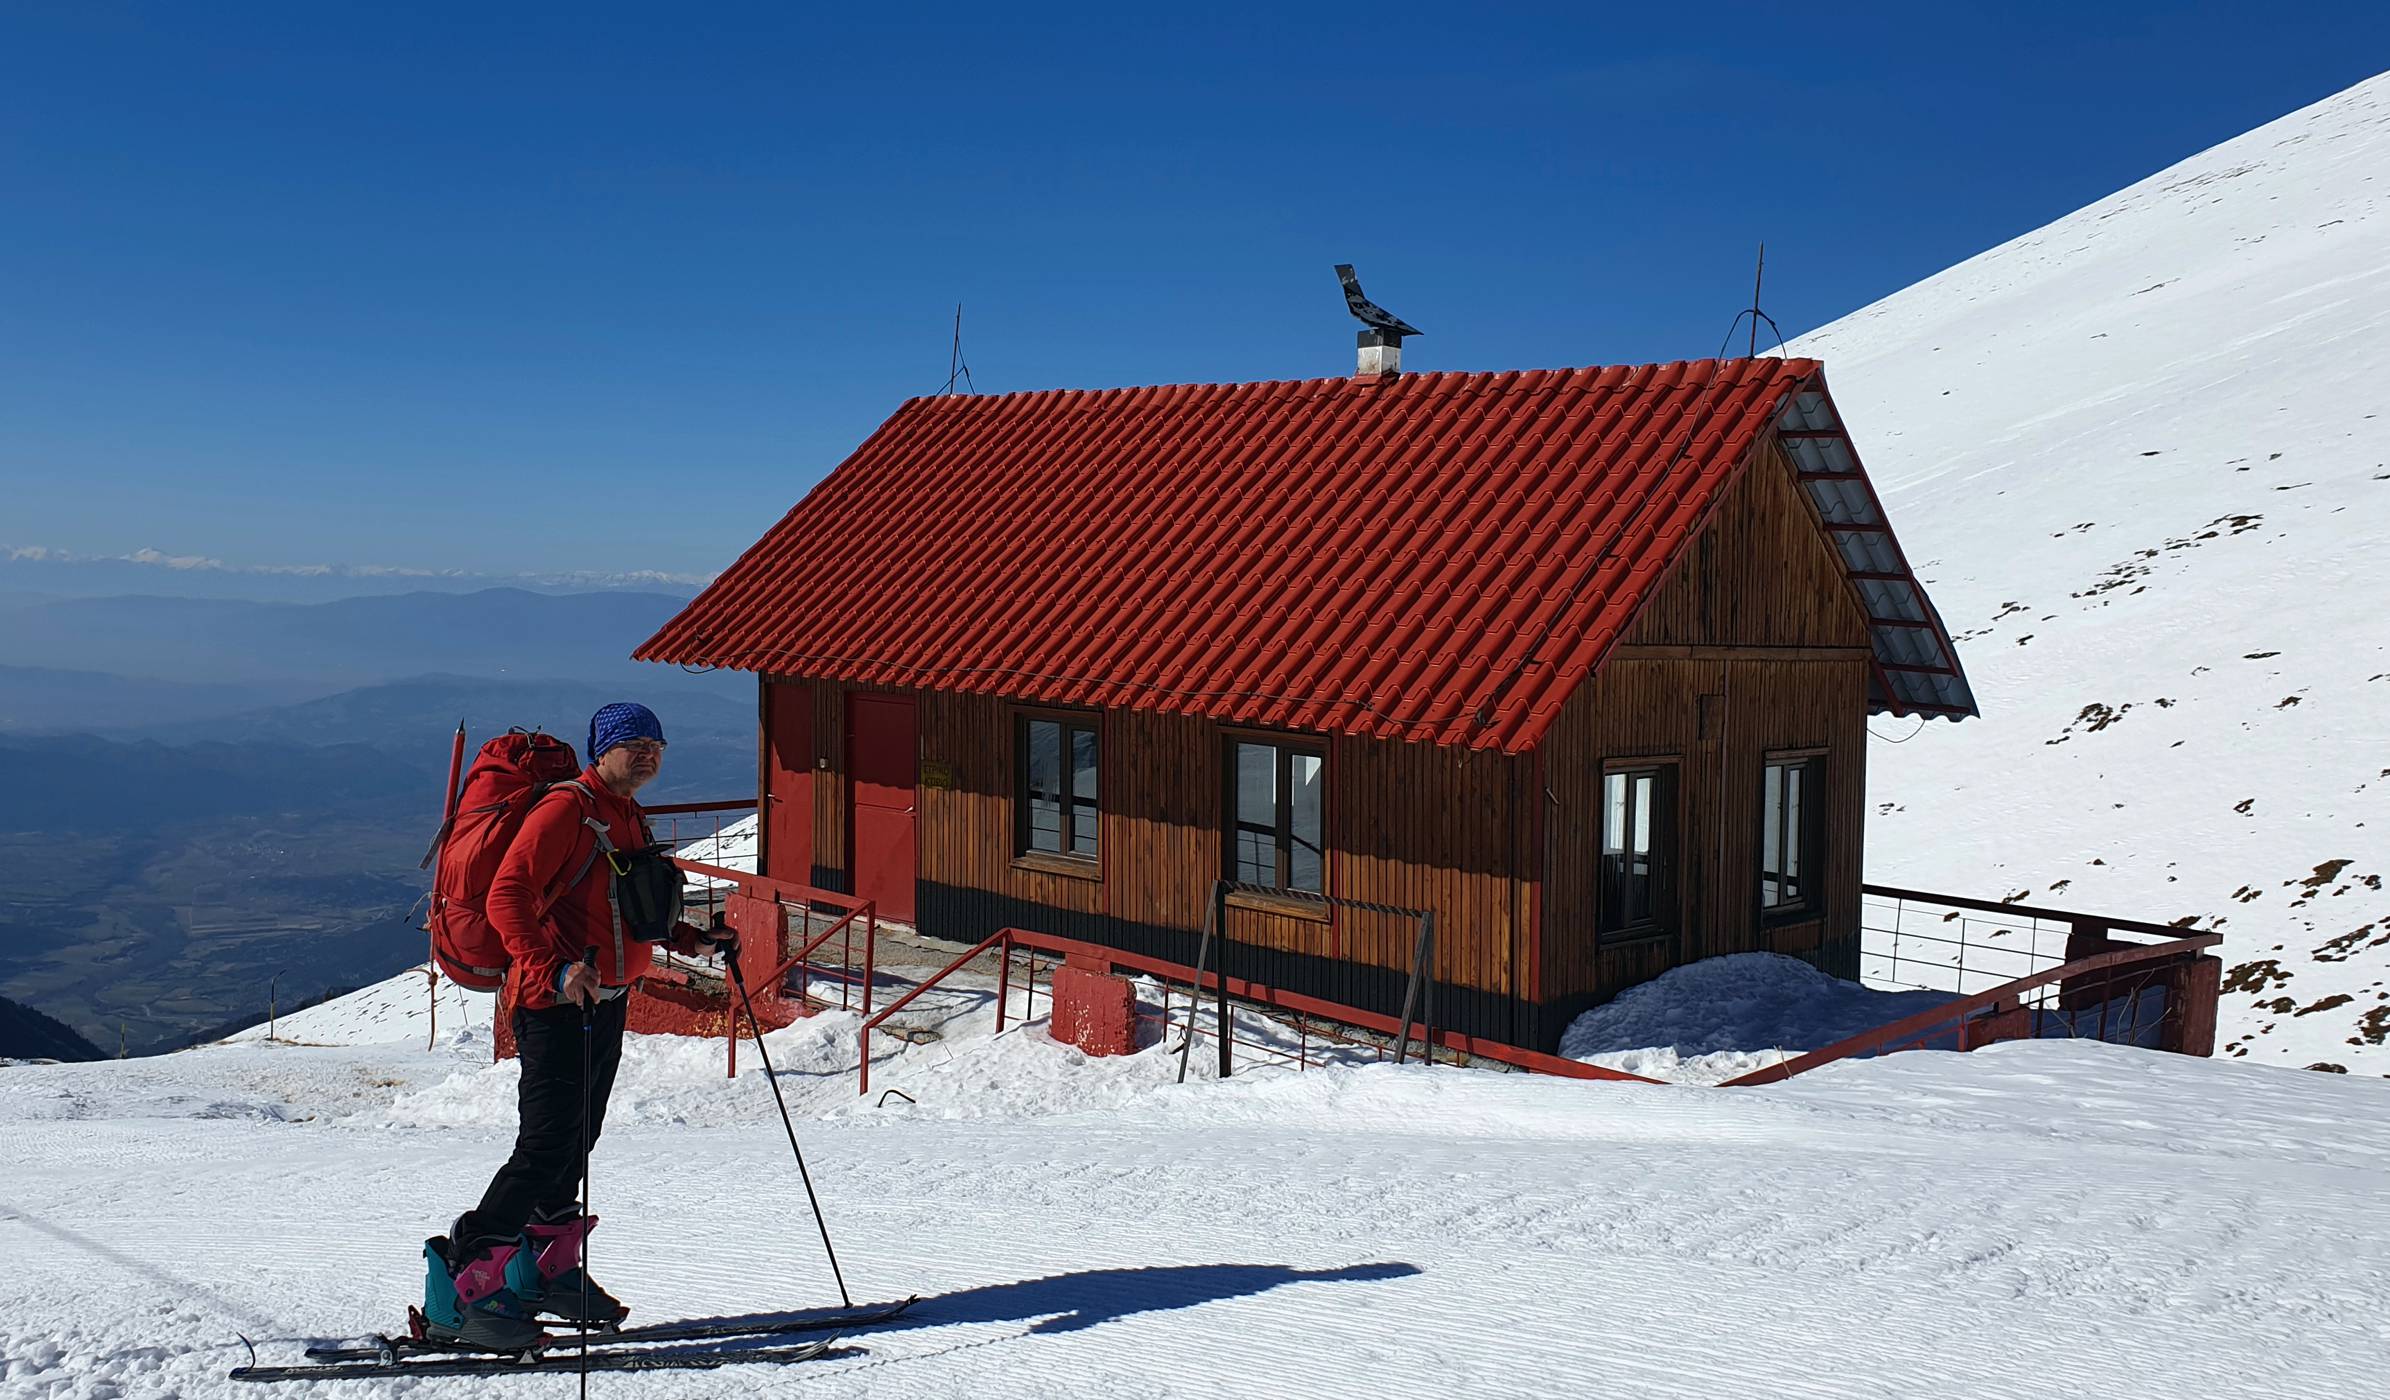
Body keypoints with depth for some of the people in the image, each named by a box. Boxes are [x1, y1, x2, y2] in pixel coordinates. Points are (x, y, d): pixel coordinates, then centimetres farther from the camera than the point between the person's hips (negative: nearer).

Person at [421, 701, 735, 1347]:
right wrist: (553, 971, -33)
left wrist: (692, 939, 19)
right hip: (555, 1002, -9)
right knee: (547, 1146, -13)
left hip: (607, 1002, 9)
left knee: (578, 1138, 16)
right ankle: (460, 1284, -7)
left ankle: (544, 1268, 30)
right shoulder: (567, 808, -12)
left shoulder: (629, 821, 18)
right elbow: (508, 895, -21)